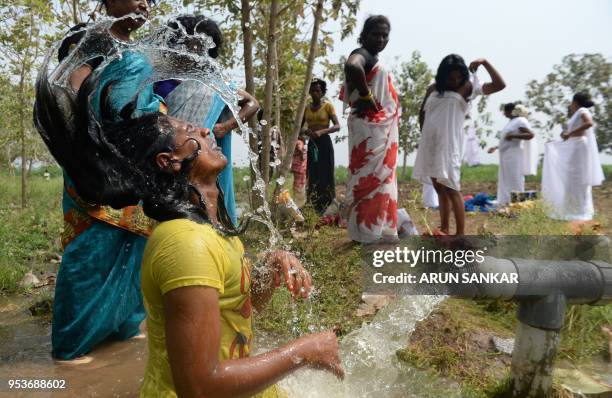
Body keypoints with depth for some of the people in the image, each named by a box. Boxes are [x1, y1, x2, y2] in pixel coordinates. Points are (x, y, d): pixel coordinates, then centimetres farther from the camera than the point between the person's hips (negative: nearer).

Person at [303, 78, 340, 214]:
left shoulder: (328, 106, -1)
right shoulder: (306, 108, 11)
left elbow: (337, 126, -10)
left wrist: (322, 131, -24)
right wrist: (305, 131, -10)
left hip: (325, 143, -4)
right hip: (311, 144, 4)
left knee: (326, 175, -5)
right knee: (312, 176, 5)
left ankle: (327, 210, 0)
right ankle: (315, 210, 12)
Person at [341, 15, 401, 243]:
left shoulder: (373, 60, 19)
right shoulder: (362, 54, -10)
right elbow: (351, 66, -36)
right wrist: (366, 96, -24)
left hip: (382, 130, 10)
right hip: (370, 129, -10)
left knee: (380, 179, 14)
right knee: (371, 179, -7)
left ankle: (377, 230, 25)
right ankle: (367, 234, 0)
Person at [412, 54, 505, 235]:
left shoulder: (468, 88, 4)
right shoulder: (433, 89, 14)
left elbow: (500, 85, -2)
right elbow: (422, 115, 21)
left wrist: (485, 62, -4)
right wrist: (425, 134, 11)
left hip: (449, 144, -5)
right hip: (429, 145, 5)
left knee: (451, 188, -10)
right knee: (440, 189, 10)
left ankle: (461, 234, -7)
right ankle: (444, 230, 18)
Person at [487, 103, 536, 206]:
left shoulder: (520, 121, -6)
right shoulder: (511, 122, 21)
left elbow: (531, 135, -15)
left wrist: (513, 135, -19)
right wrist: (496, 147, 24)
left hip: (514, 156, -9)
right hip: (506, 156, 9)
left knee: (515, 181, -7)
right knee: (505, 181, 8)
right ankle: (506, 202, 11)